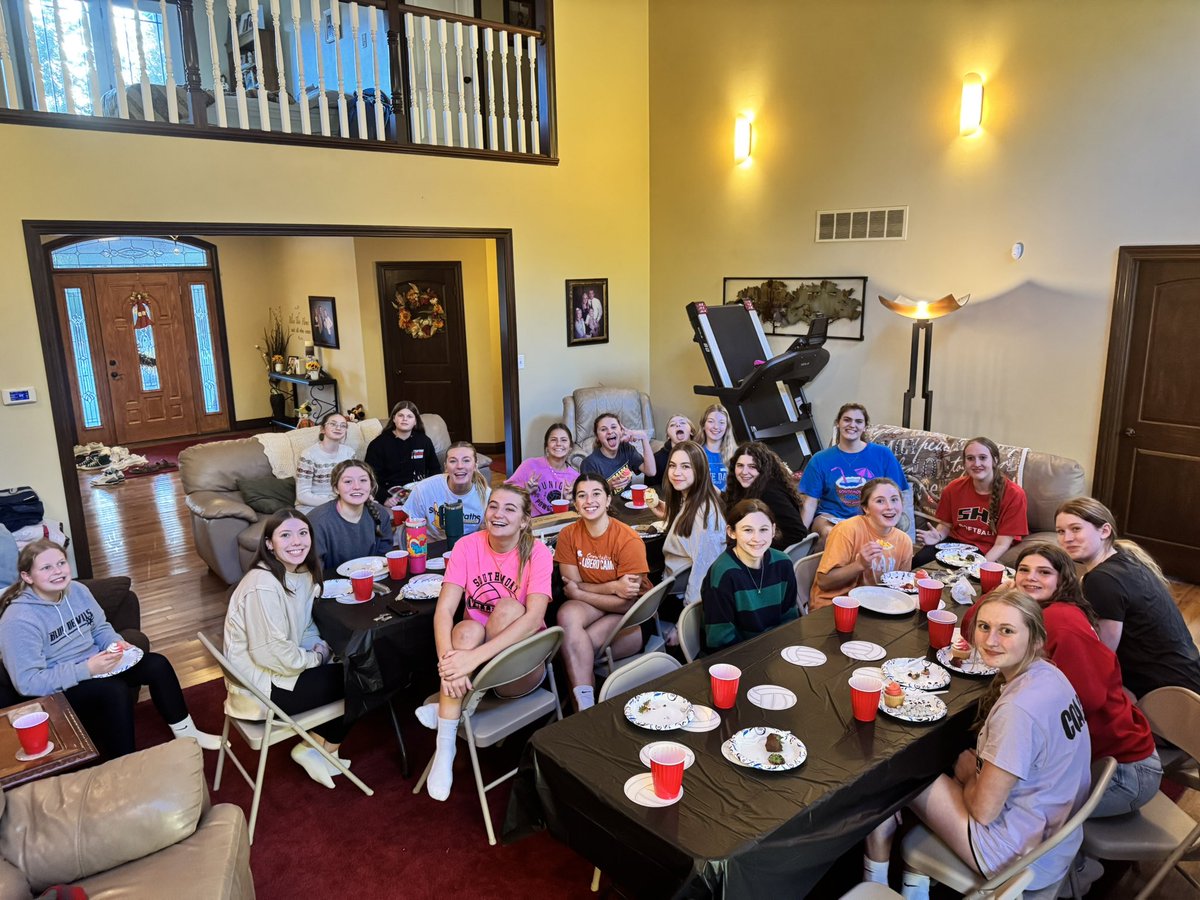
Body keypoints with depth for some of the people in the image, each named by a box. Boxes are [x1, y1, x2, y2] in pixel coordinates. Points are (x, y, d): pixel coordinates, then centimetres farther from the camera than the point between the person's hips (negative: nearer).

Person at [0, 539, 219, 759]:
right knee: (115, 690, -33)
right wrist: (86, 669, -31)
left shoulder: (76, 590, -4)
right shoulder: (18, 620, -24)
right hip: (57, 690, -7)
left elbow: (101, 628, 11)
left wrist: (117, 644, -12)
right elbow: (27, 683, -25)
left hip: (93, 665, 7)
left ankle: (186, 733, 10)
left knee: (157, 664, -6)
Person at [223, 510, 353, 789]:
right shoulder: (263, 587, -28)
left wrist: (320, 647, -6)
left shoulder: (303, 573, 0)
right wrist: (316, 658, -12)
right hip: (260, 687, -8)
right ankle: (324, 750, 17)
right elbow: (271, 654, -27)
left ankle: (315, 747, 14)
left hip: (283, 667, 8)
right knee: (351, 685, -7)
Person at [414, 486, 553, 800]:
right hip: (474, 651, 2)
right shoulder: (468, 546, -7)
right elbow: (444, 610, -15)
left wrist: (475, 657, -38)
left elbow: (534, 618, -28)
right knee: (468, 629, -31)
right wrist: (448, 658, -35)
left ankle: (455, 704, -13)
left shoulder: (537, 552, -14)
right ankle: (445, 748, -25)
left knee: (508, 608, -28)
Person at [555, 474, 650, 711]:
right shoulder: (568, 535, -4)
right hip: (591, 606, 4)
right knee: (567, 614, -31)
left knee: (574, 648, -27)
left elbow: (626, 603, -17)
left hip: (631, 617, -4)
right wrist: (613, 587, -22)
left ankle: (583, 702, -3)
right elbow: (572, 586, -7)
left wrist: (579, 592, -14)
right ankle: (585, 703, -29)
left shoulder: (629, 540, -18)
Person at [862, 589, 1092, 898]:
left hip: (1022, 857, -8)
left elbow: (983, 810, -21)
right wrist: (976, 768, -3)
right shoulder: (1049, 675, -4)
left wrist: (967, 771, -3)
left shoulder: (1019, 708, -31)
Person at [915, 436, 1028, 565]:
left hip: (988, 554, -2)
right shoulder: (954, 488, 0)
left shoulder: (1013, 494, -10)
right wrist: (938, 536, -11)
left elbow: (1001, 544, -12)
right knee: (917, 561, -27)